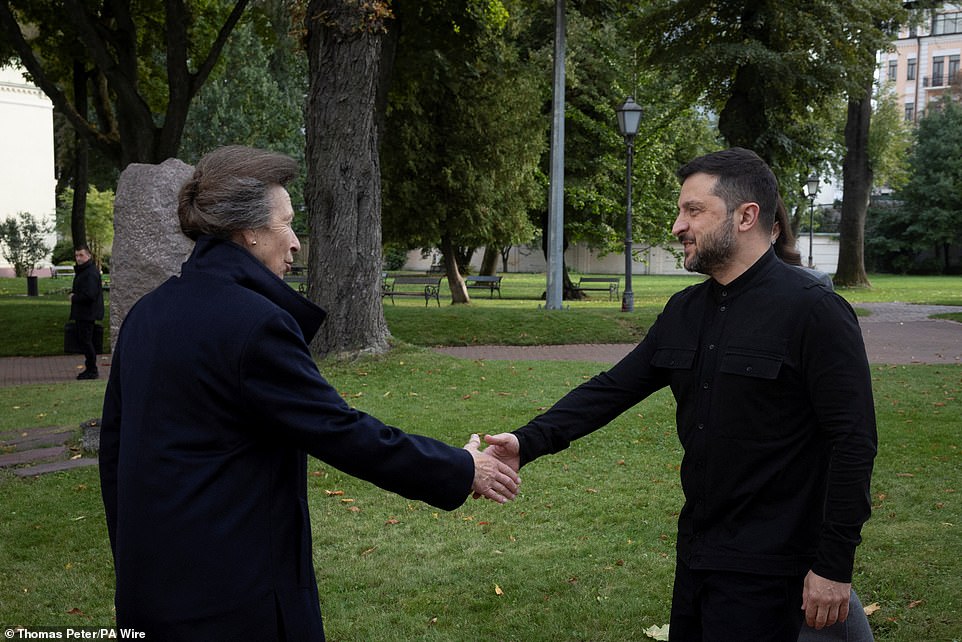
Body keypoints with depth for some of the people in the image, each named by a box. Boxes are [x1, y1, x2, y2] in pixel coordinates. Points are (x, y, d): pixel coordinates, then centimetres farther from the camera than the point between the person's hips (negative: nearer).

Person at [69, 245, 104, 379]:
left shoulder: (91, 273, -19)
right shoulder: (81, 271, 16)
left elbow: (89, 295, -26)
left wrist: (74, 298, -12)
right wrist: (73, 293, 7)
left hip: (87, 313, -11)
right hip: (82, 313, 11)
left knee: (85, 341, -7)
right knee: (83, 340, 15)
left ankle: (92, 370, 0)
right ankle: (90, 368, 22)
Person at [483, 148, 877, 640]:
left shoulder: (812, 311, -16)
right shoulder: (684, 312, 7)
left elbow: (854, 441, -17)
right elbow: (614, 388, 6)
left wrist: (834, 566, -17)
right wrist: (529, 442, -8)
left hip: (766, 567, -7)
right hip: (696, 552, 8)